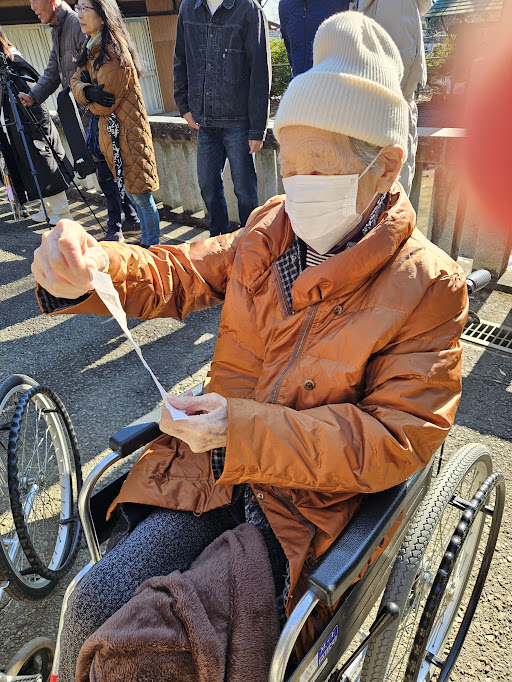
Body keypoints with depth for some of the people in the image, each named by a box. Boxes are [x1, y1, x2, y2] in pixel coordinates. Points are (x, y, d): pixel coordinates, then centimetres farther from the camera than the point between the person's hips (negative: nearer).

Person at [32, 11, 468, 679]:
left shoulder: (429, 286, -13)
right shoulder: (271, 230, 0)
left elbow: (401, 437, -16)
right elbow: (178, 274, 5)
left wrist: (248, 430, -26)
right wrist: (89, 269, -18)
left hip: (305, 502, -3)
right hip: (211, 462, 4)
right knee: (97, 601, -6)